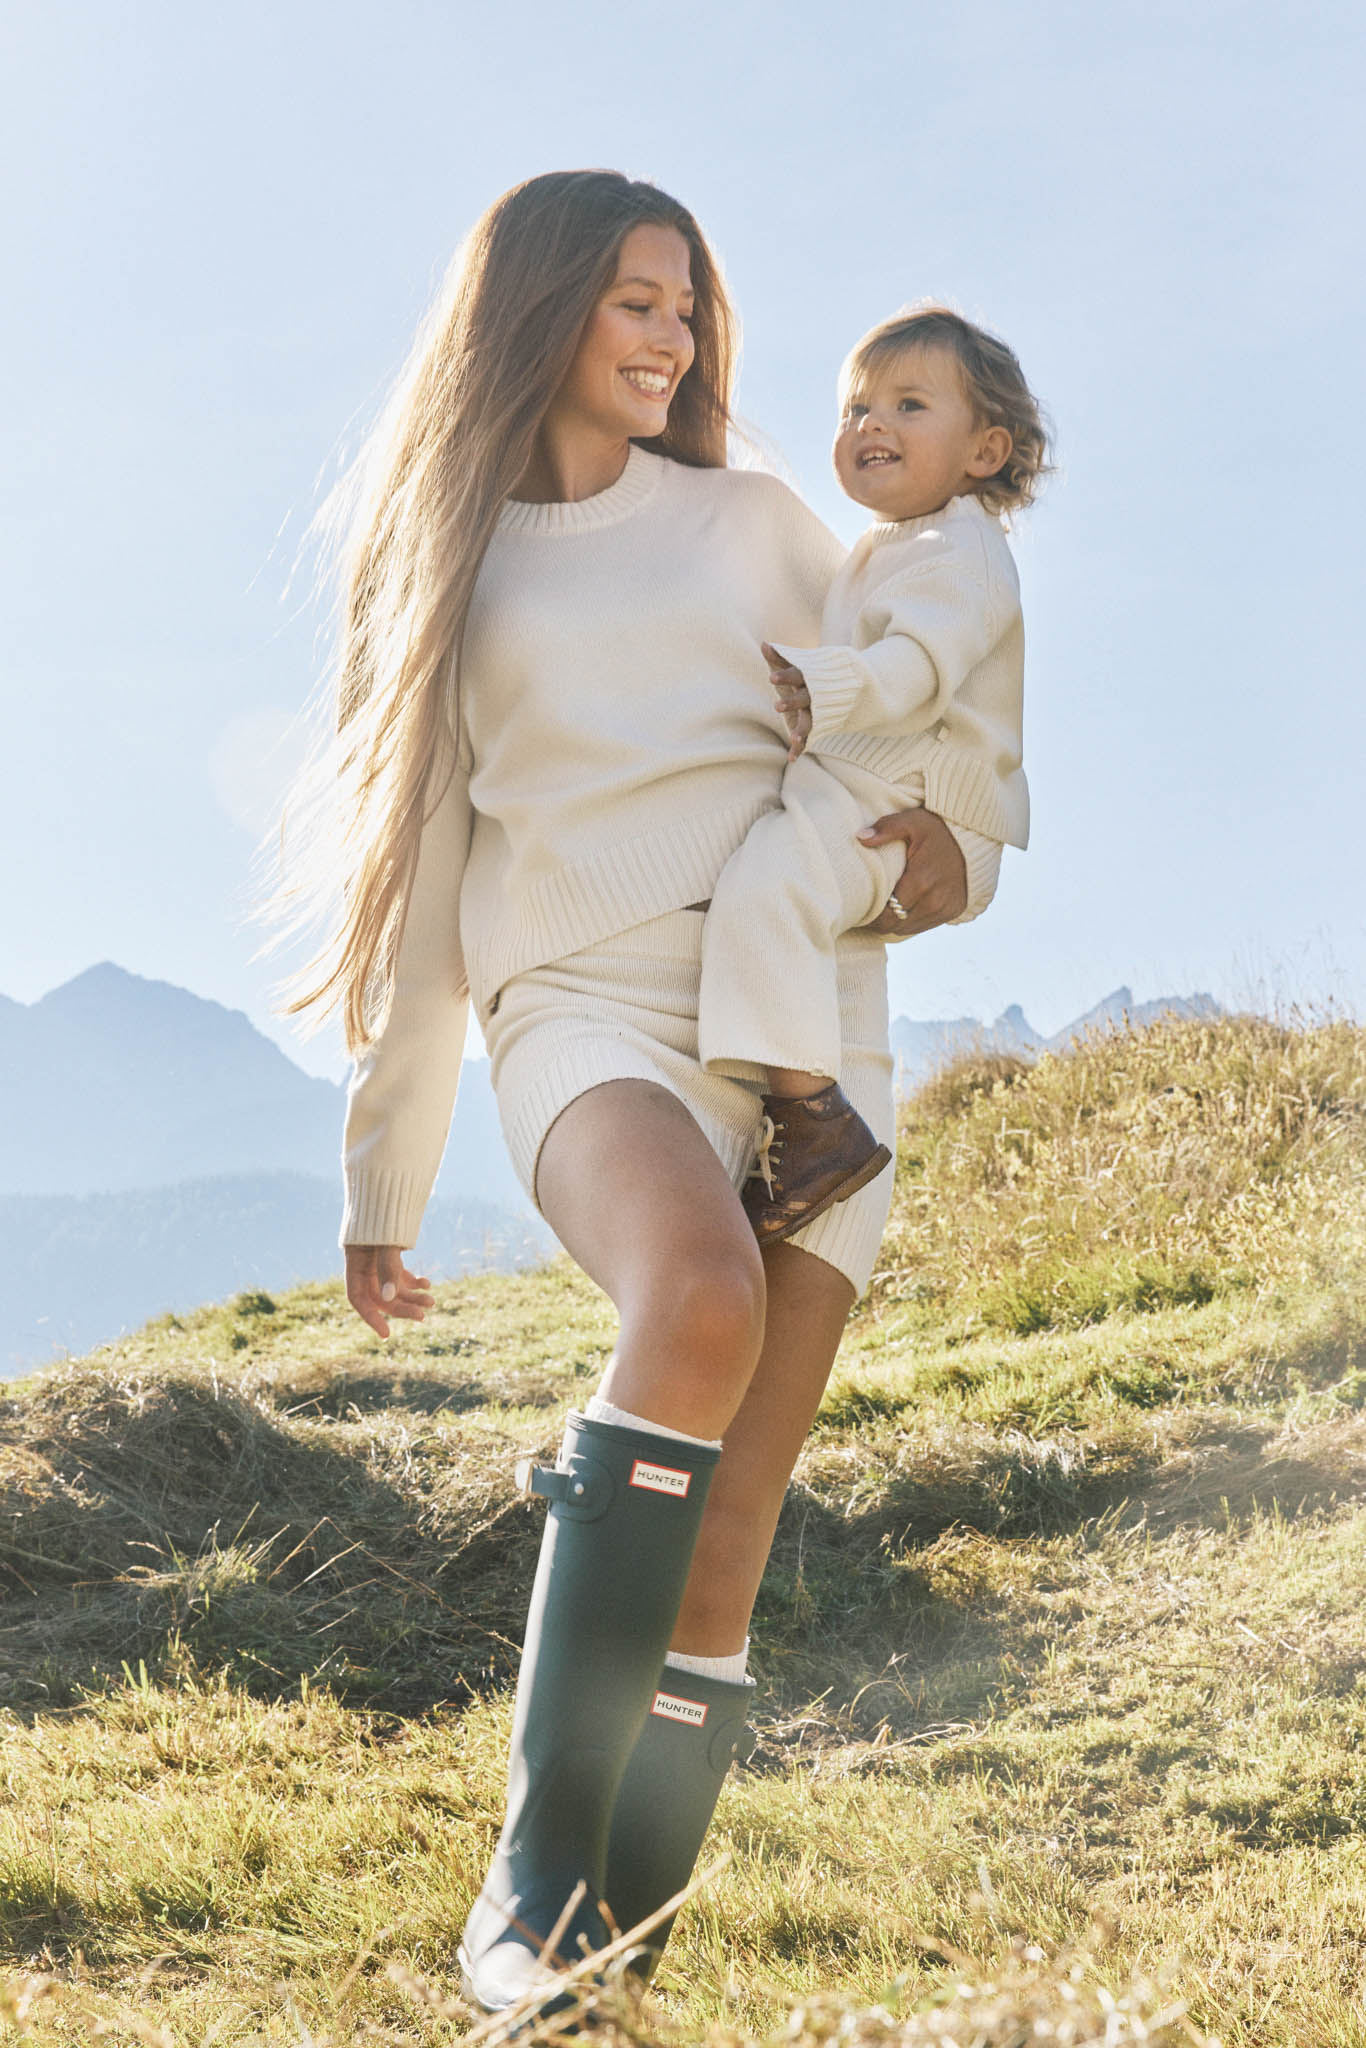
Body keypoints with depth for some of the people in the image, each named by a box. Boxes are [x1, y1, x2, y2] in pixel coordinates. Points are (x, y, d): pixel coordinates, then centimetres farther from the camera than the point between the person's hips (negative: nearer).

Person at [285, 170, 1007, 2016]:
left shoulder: (758, 526, 19)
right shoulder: (449, 569, 16)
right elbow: (420, 883, 17)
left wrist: (951, 838, -1)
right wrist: (382, 1182, 17)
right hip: (590, 1011, -2)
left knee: (723, 1566, -7)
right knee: (702, 1295, -35)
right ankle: (534, 1868, -31)